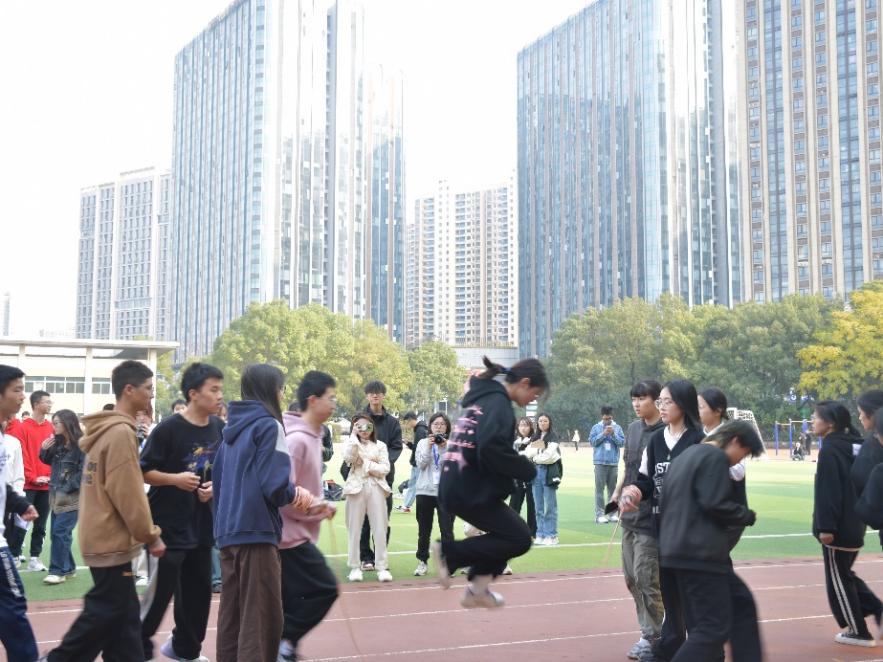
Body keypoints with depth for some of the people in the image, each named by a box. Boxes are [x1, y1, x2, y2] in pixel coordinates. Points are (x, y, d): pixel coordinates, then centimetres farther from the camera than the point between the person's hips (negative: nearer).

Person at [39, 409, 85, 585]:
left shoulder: (81, 444, -13)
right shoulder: (57, 443, 11)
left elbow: (84, 471, -17)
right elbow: (50, 462, 23)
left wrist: (68, 488, -18)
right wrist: (44, 450, 4)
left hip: (72, 496, -8)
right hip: (56, 494, 8)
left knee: (60, 531, -10)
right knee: (56, 532, 10)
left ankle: (58, 571, -3)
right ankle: (68, 568, 20)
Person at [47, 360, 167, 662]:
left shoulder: (105, 430, 13)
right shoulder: (121, 432, -18)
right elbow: (127, 494, -20)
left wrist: (144, 532, 19)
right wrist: (151, 534, -10)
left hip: (102, 536, 10)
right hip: (112, 540, -10)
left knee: (122, 616, 11)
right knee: (105, 614, -2)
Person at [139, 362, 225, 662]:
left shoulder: (219, 428, 2)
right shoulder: (168, 429, -15)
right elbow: (143, 472, -11)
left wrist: (214, 486, -5)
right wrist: (175, 478, -25)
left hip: (202, 525, 6)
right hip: (168, 525, -6)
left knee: (198, 590, 14)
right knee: (159, 592, -2)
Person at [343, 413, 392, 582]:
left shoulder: (380, 445, 11)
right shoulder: (350, 444, 10)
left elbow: (385, 468, 0)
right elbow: (348, 458, -13)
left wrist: (366, 464, -8)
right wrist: (354, 436, -8)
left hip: (376, 488, 1)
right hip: (356, 487, -1)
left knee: (380, 529, -2)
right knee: (355, 528, 1)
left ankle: (382, 567, 2)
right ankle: (355, 567, 8)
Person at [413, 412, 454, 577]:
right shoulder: (423, 443, 8)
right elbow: (420, 464, -3)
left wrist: (445, 448, -15)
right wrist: (429, 447, -13)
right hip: (425, 491, 2)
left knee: (447, 530, -5)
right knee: (424, 530, 9)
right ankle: (422, 562, 19)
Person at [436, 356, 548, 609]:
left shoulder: (483, 398, 17)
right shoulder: (498, 403, -13)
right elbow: (492, 448, -28)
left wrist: (520, 468, 15)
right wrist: (527, 469, -13)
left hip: (459, 487, 10)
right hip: (472, 491, -10)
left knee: (506, 533, 21)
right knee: (520, 539, -3)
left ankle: (477, 589, 24)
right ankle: (449, 552, -4)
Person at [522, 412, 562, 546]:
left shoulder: (553, 437, -2)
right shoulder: (535, 438, 17)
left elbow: (549, 456, -11)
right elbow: (528, 453, 4)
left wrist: (535, 458, 1)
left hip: (549, 471, -6)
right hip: (536, 471, 6)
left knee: (549, 506, -6)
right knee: (539, 506, 7)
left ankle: (551, 535, -1)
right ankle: (541, 535, 12)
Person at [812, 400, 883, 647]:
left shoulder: (830, 449, -18)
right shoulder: (853, 445, 8)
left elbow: (828, 492, -21)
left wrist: (826, 527, -19)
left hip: (838, 527, -9)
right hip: (854, 525, 9)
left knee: (838, 580, 5)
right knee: (844, 574, 22)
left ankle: (858, 632, 13)